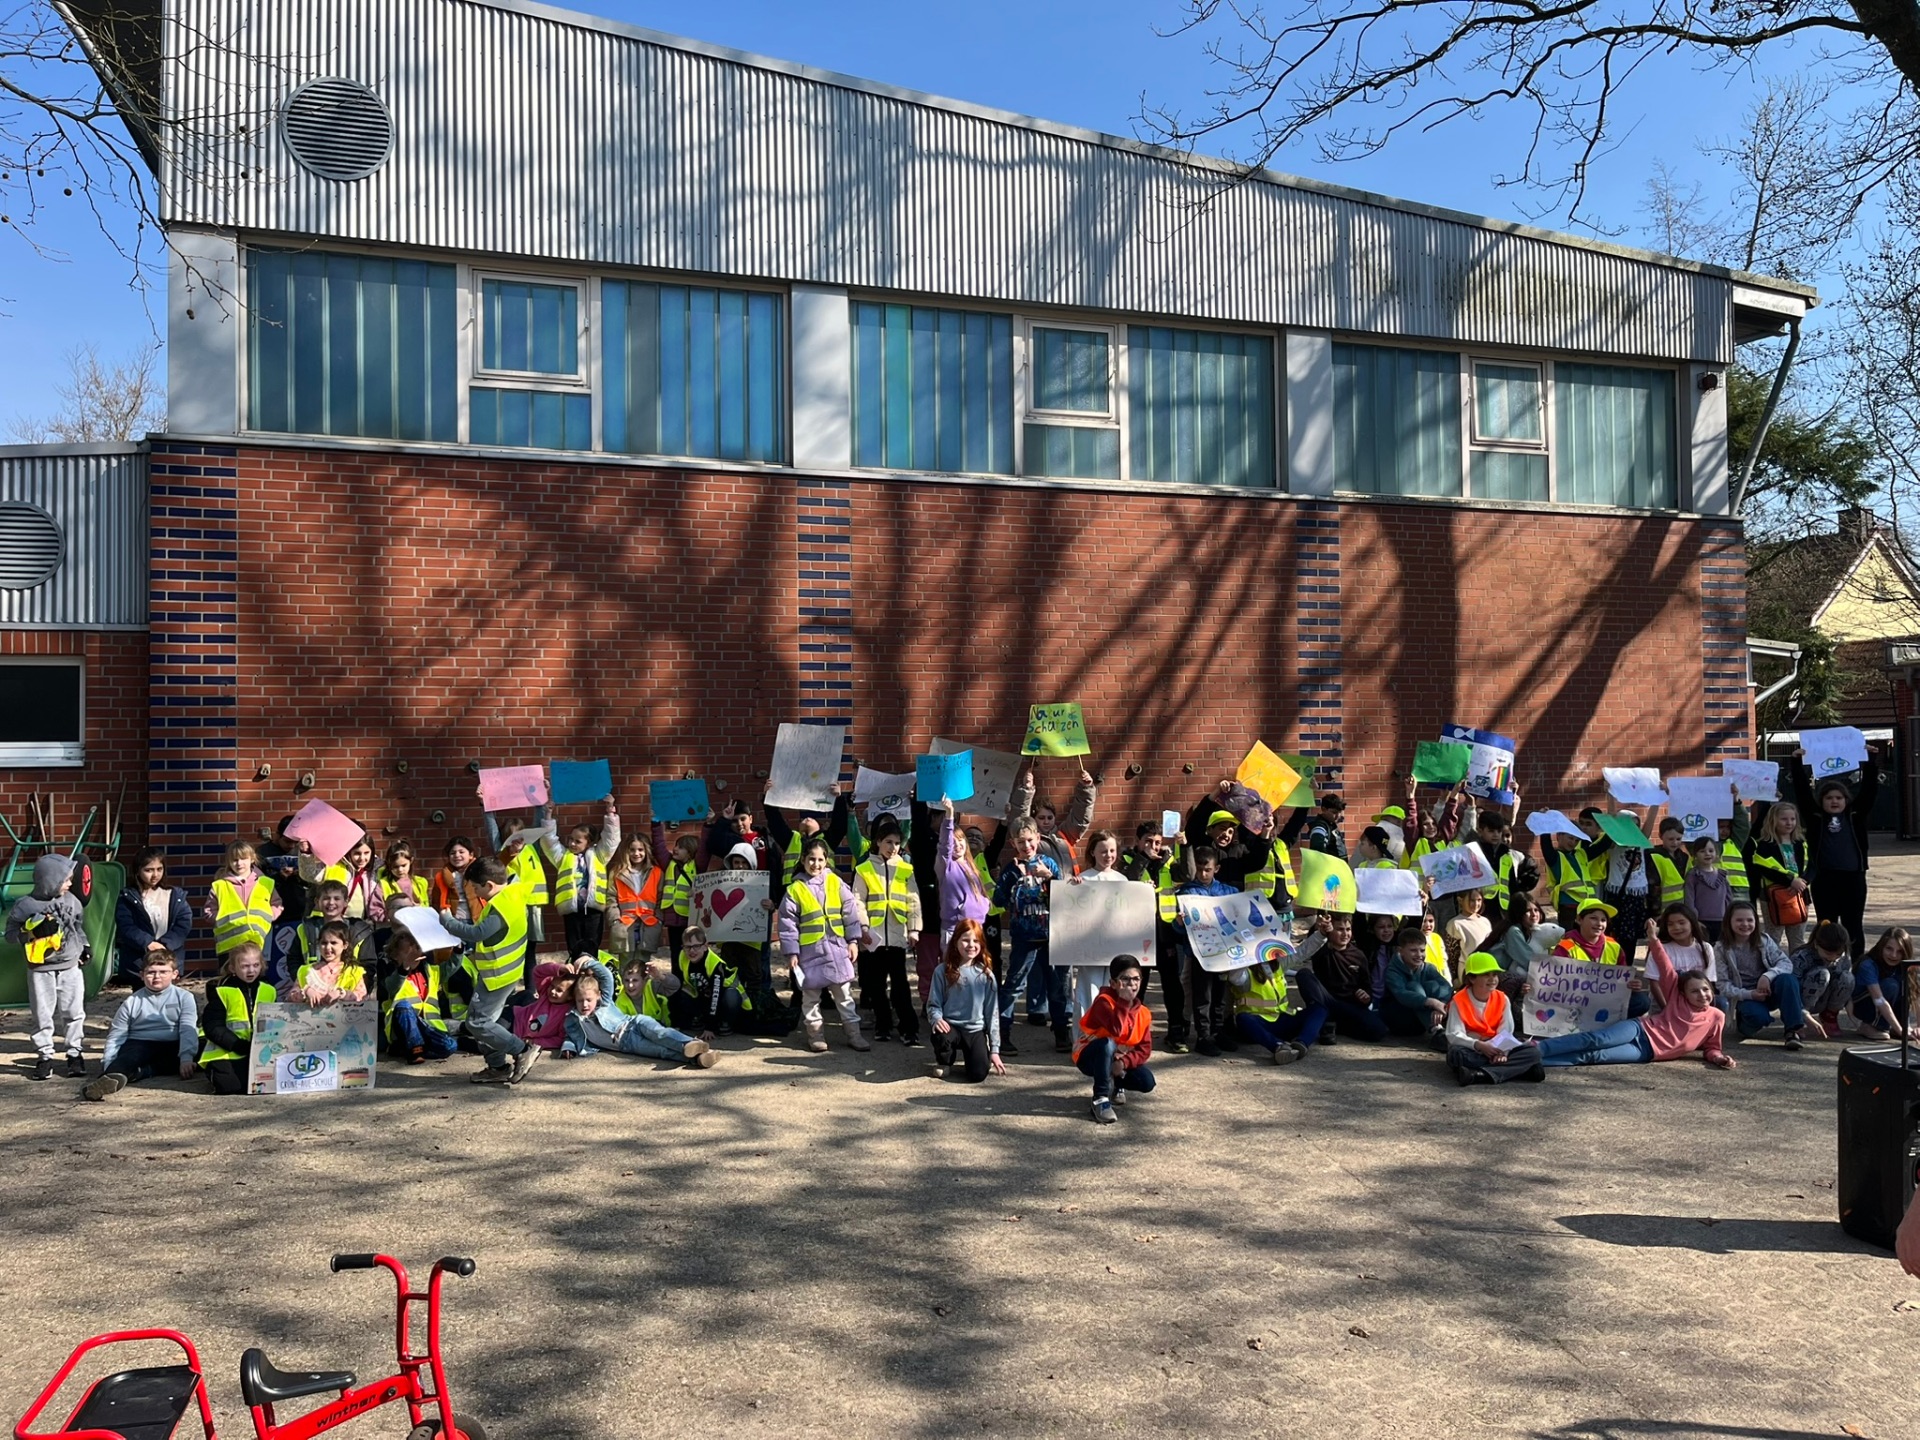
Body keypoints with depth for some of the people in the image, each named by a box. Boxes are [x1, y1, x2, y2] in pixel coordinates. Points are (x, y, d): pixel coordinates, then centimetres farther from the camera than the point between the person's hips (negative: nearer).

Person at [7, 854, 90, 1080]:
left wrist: (84, 947, 9)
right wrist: (31, 932, -22)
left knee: (74, 1012, 6)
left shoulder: (71, 900, 2)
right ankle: (44, 1056, 15)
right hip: (41, 970, -3)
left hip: (70, 967, 3)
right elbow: (11, 934, -6)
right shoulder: (26, 905, -10)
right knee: (42, 1015, 5)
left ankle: (74, 1053, 17)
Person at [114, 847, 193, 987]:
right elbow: (126, 928, -7)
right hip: (138, 963, -1)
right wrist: (148, 943, -22)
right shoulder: (127, 898, 3)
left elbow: (184, 923, -1)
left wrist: (165, 945, -15)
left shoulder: (175, 895, 7)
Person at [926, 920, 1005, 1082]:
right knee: (941, 1038, -36)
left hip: (976, 1030, 0)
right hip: (950, 1026, 0)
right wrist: (936, 1019, -25)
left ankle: (970, 1059, 16)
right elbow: (933, 1004, 0)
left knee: (979, 1073, -23)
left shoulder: (986, 975, 1)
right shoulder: (942, 971, -2)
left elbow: (992, 1013, 3)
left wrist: (994, 1049, 1)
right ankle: (945, 1063, 1)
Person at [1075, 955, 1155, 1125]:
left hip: (1119, 1061, 6)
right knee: (1107, 1044, -39)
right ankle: (1101, 1098, -29)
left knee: (1147, 1082, -18)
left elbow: (1145, 1049, -6)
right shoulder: (1104, 1001, -23)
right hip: (1089, 1057, -6)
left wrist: (1124, 1062, -23)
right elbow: (1116, 1030, -40)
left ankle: (1115, 1084, 16)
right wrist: (1124, 1000, -37)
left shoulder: (1143, 1013, -5)